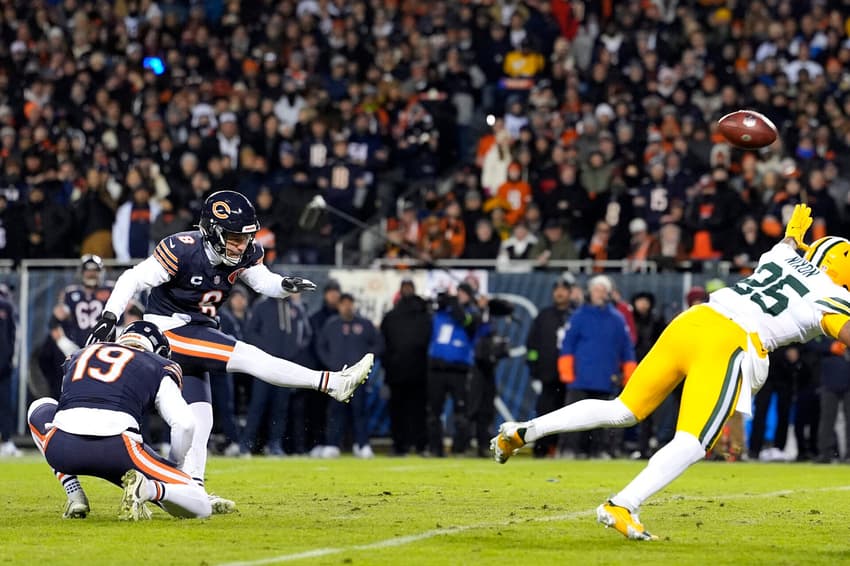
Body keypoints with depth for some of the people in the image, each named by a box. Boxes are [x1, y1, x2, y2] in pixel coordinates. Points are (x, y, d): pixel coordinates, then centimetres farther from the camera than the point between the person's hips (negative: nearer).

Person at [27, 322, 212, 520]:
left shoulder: (79, 355, 32)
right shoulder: (157, 366, 21)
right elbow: (184, 424, 8)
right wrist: (176, 466, 25)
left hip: (62, 451, 3)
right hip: (118, 450, -3)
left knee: (39, 408, 41)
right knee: (200, 506, 11)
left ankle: (74, 498, 23)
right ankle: (151, 489, -22)